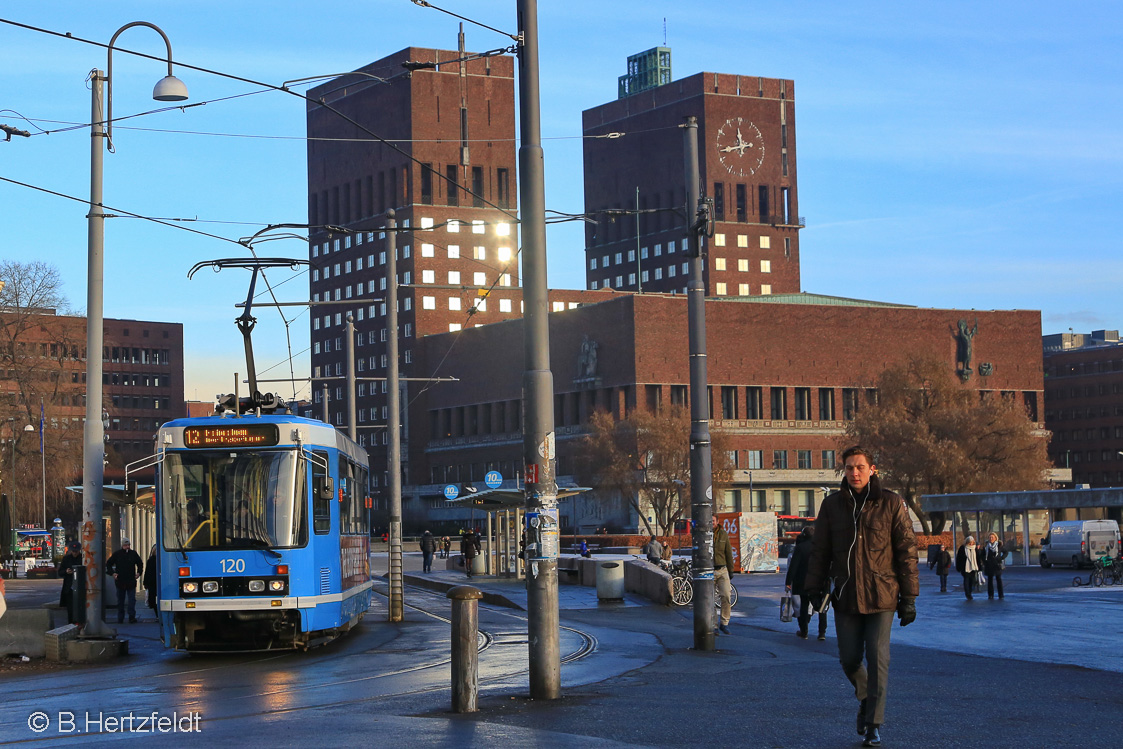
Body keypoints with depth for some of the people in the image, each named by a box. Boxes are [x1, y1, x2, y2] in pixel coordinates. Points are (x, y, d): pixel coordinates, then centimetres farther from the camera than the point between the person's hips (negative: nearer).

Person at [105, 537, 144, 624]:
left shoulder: (133, 554, 5)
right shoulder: (117, 554, 1)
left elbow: (140, 564, 19)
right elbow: (108, 564, 8)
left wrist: (139, 573, 3)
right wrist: (112, 573, -6)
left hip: (131, 582, 0)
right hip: (120, 581, 0)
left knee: (132, 600, -7)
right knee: (120, 601, 8)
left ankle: (132, 617, -8)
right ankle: (120, 619, 15)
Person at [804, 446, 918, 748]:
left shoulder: (891, 504, -3)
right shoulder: (832, 505, 5)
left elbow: (907, 551, -2)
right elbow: (819, 550, 10)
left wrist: (909, 597, -4)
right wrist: (814, 587, 4)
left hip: (881, 597, -3)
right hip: (845, 596, 3)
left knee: (878, 660, -6)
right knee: (849, 659, 5)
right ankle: (865, 697, 35)